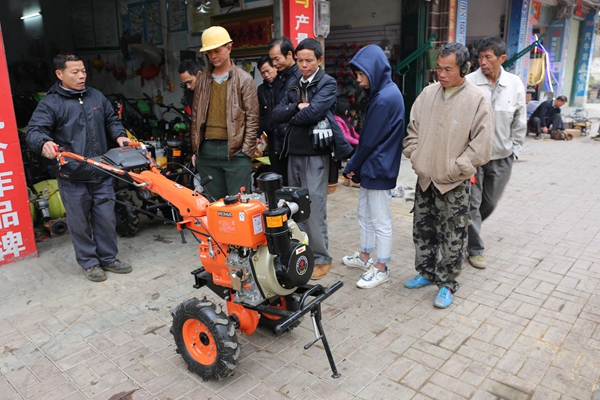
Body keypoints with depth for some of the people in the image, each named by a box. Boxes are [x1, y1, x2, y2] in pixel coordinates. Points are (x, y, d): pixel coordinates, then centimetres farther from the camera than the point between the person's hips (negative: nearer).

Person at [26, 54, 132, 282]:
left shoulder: (97, 97, 10)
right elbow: (34, 131, -14)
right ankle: (89, 263, 23)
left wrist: (119, 135, 1)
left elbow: (111, 120, 22)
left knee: (106, 219, 10)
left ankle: (109, 259, 26)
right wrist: (44, 143, -36)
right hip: (71, 177, -4)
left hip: (102, 173, 4)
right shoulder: (50, 103, -5)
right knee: (80, 223, 7)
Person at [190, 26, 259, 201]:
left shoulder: (244, 79, 0)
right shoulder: (202, 80, 14)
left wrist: (246, 151, -8)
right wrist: (195, 147, 12)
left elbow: (252, 118, -3)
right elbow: (196, 116, 17)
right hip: (206, 150, 5)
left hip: (235, 150, -4)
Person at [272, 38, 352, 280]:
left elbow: (313, 112, -20)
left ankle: (321, 258, 5)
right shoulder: (294, 87, 17)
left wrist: (292, 118, -3)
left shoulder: (327, 84, -3)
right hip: (293, 153, 7)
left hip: (315, 154, -7)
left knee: (314, 209, -6)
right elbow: (276, 114, 3)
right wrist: (297, 107, -13)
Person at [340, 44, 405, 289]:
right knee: (364, 213, 20)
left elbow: (369, 141, -18)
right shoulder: (384, 92, 9)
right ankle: (365, 257, 36)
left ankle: (381, 268, 17)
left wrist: (352, 166, -5)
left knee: (380, 221, 3)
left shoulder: (384, 99, -21)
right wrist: (356, 166, 10)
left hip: (379, 169, -10)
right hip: (372, 167, 10)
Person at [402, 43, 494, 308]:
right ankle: (426, 273, 35)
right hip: (425, 178, 5)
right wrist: (415, 157, 1)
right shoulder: (428, 93, 3)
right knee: (423, 230, 16)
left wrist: (454, 169, -14)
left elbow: (481, 145, -12)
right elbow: (412, 128, 11)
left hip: (454, 184, -5)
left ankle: (447, 285, 20)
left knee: (452, 237, 4)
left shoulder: (477, 100, -10)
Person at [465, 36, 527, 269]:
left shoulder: (515, 84, 0)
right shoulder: (469, 82, -11)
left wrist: (514, 151, 7)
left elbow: (520, 122, 9)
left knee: (490, 203, 16)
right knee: (472, 204, 3)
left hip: (502, 158, 4)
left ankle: (467, 229, 42)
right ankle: (475, 249, 19)